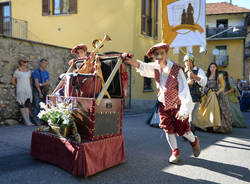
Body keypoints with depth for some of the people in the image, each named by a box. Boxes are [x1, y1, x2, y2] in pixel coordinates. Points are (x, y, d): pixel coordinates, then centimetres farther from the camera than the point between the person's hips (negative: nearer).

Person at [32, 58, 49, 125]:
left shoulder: (46, 73, 12)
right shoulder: (36, 72, -4)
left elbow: (47, 83, 6)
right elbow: (36, 83, -10)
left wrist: (41, 84, -16)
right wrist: (40, 93, -14)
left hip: (44, 90, 5)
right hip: (37, 90, -5)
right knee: (37, 105, -8)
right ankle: (37, 120, -3)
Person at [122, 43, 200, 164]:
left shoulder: (176, 69, -22)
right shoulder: (154, 68, -6)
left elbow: (184, 90, -25)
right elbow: (141, 66, -19)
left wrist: (184, 109, -32)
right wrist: (130, 60, -39)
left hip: (177, 105, -4)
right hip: (163, 104, 4)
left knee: (182, 129, 5)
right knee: (168, 129, 7)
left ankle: (194, 141, 39)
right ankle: (175, 152, 28)